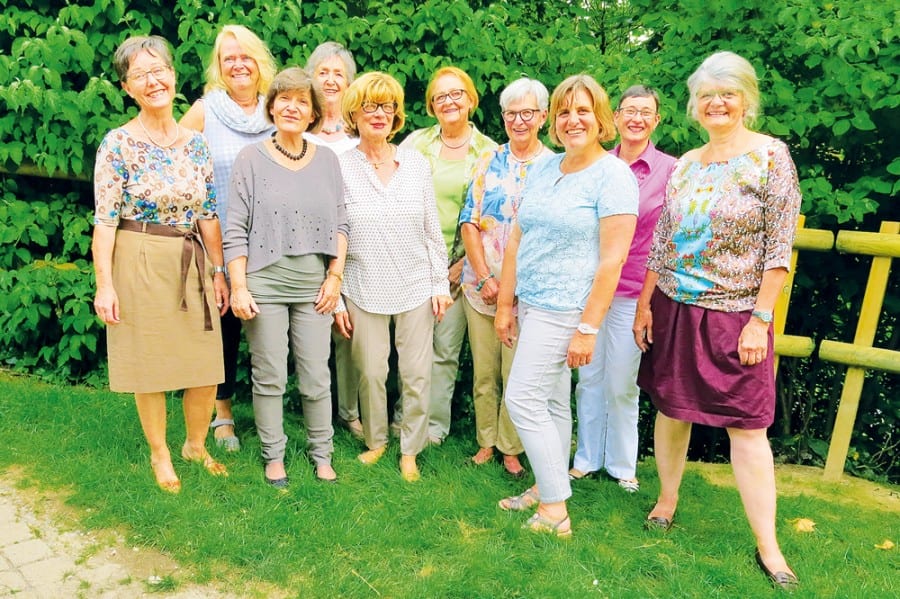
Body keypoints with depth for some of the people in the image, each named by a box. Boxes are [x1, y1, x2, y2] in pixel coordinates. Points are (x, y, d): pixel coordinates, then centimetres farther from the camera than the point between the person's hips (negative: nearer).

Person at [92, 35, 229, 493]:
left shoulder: (196, 143, 7)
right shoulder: (118, 144, -6)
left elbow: (208, 215, 9)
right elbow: (105, 219, -9)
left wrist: (218, 271, 8)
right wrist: (104, 283, -14)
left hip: (192, 265, 4)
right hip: (141, 264, -4)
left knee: (206, 365, 7)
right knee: (150, 365, 6)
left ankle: (196, 445, 30)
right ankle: (160, 454, 26)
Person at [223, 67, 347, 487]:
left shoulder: (327, 160, 9)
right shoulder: (251, 158, 1)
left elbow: (340, 224, 10)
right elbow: (236, 230, -2)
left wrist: (335, 276, 2)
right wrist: (239, 287, -8)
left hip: (314, 283, 2)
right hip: (265, 282, -2)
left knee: (316, 377, 6)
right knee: (269, 377, 6)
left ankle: (322, 455, 23)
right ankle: (273, 456, 23)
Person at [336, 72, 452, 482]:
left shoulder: (416, 164, 3)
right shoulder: (339, 167, -3)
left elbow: (433, 230, 6)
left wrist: (440, 284, 4)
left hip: (416, 289, 2)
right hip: (364, 291, -1)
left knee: (417, 374, 6)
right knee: (370, 372, 8)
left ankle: (410, 450, 24)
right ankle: (375, 440, 31)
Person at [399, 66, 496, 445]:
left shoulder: (489, 151, 3)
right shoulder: (417, 141, 7)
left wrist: (467, 261, -6)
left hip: (459, 265, -1)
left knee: (446, 350, 4)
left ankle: (435, 424, 17)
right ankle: (405, 417, 20)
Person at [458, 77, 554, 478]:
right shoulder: (489, 161, 7)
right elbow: (469, 221, 1)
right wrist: (485, 278, -9)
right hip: (480, 284, 2)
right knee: (484, 371, 10)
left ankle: (511, 448, 21)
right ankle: (486, 441, 26)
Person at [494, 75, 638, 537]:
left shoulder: (613, 176, -12)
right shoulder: (543, 168, 9)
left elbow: (612, 260, -16)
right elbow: (517, 239, 11)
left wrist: (587, 327, -18)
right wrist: (505, 305, 10)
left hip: (565, 309, -7)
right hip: (531, 304, 7)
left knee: (522, 399, -7)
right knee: (551, 400, 15)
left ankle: (555, 509, 5)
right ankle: (547, 488, 28)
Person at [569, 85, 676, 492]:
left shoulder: (669, 170, -4)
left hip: (633, 292, -3)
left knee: (621, 384, 7)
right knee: (588, 378, 12)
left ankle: (622, 464, 26)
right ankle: (587, 457, 28)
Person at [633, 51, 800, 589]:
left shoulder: (770, 155, -6)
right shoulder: (686, 164, 9)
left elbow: (779, 247, -10)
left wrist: (760, 320, -14)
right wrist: (644, 305, 8)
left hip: (734, 317, -5)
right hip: (674, 311, 5)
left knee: (748, 428, -1)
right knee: (671, 410, 13)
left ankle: (768, 546, 10)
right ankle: (667, 501, 32)